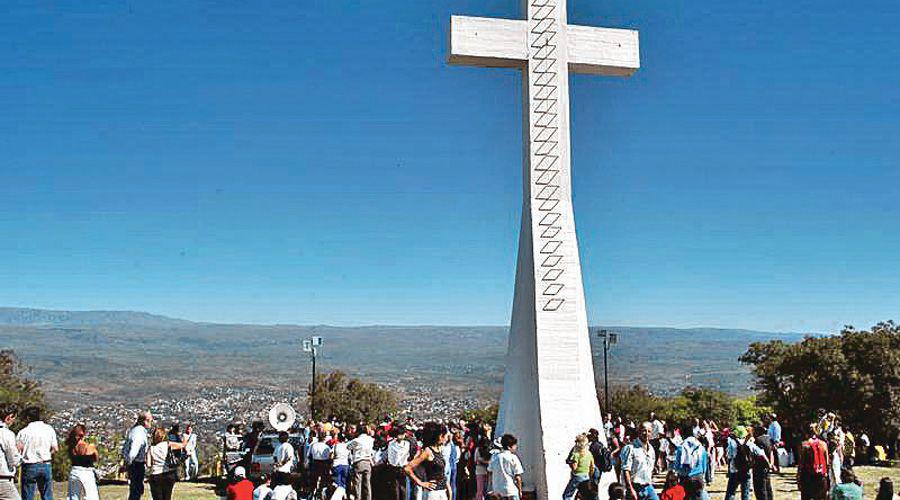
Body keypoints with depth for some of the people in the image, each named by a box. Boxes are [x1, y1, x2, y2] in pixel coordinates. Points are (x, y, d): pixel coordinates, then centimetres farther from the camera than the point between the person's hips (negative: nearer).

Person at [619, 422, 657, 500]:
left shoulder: (651, 449, 11)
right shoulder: (631, 448, -11)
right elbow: (625, 470, -17)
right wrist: (631, 490, -21)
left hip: (648, 487, 6)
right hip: (636, 488, -6)